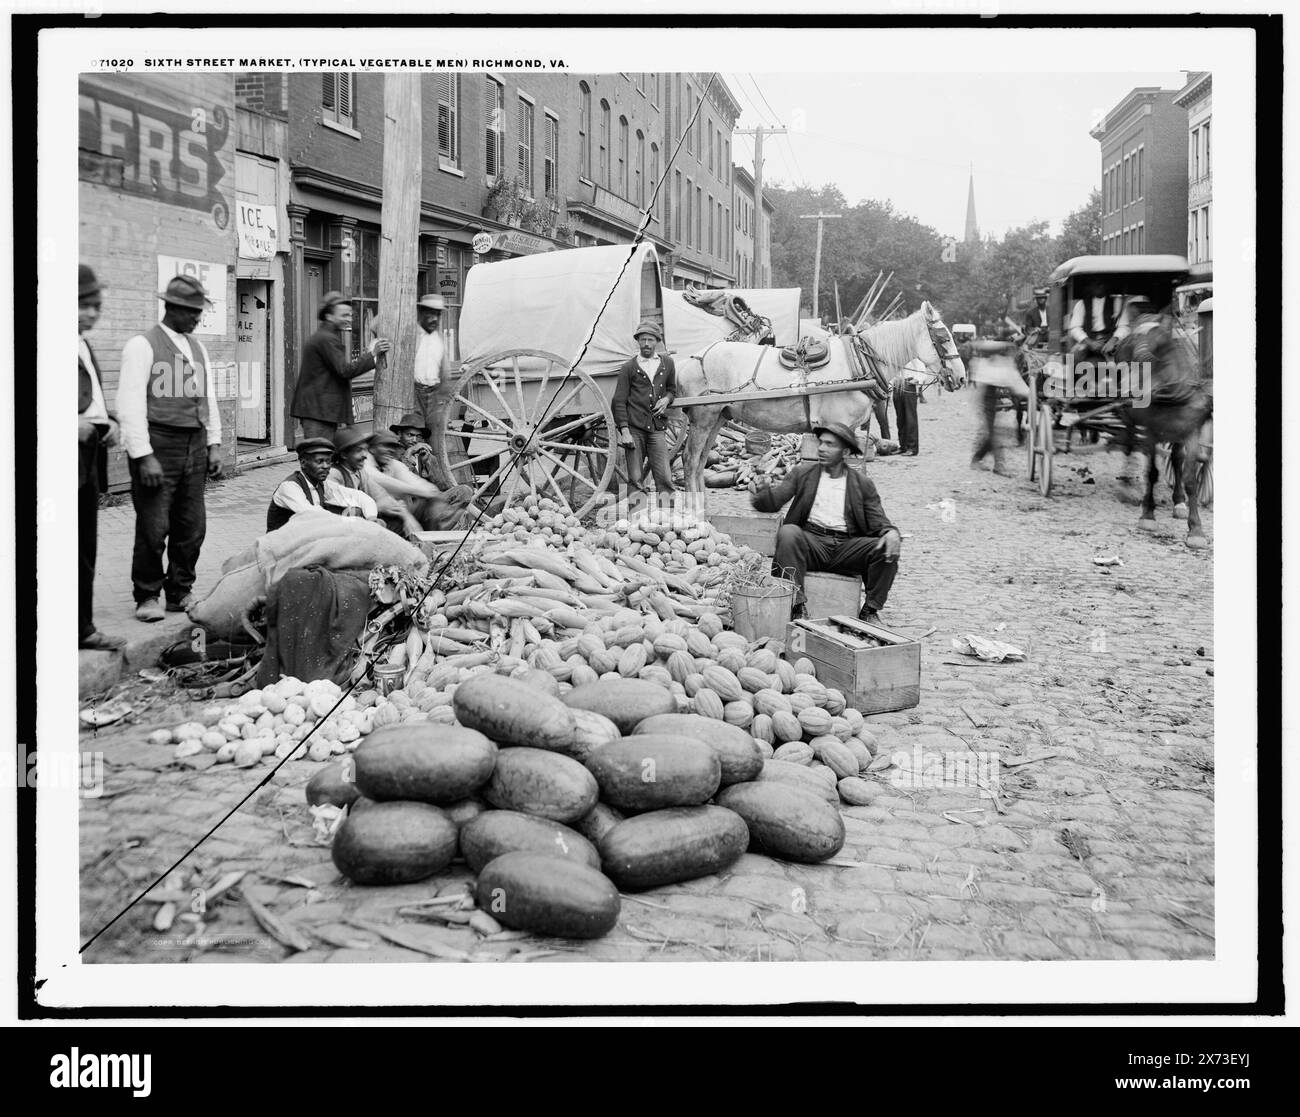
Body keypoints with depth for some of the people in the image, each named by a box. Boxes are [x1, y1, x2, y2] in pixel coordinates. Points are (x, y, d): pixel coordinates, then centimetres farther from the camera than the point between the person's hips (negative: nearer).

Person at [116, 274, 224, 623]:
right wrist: (143, 456, -16)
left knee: (192, 526, 8)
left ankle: (180, 593, 21)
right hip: (158, 445, -6)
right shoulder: (142, 346, -5)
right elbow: (130, 404, -10)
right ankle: (147, 597, 9)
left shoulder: (198, 348, 16)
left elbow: (209, 399, 21)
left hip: (195, 446, 6)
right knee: (153, 527, -4)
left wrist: (214, 444, 12)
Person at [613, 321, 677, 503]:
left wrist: (667, 399, 3)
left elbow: (672, 389, 28)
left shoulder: (667, 363, 13)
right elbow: (619, 401, 3)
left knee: (665, 477, -7)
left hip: (658, 428, 2)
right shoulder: (629, 368, 5)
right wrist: (624, 430, -8)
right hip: (634, 428, -2)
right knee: (635, 479, -2)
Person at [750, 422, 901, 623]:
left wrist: (891, 532, -17)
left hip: (847, 546, 1)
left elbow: (878, 522, 7)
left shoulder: (863, 484, 13)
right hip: (811, 541, -1)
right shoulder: (802, 474, 13)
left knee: (886, 550, -23)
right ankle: (796, 605, -29)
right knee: (788, 532, -32)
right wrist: (760, 493, -21)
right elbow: (775, 501, 3)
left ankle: (870, 610, -7)